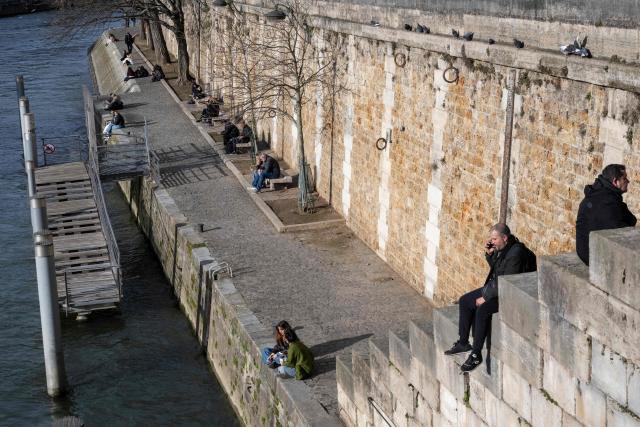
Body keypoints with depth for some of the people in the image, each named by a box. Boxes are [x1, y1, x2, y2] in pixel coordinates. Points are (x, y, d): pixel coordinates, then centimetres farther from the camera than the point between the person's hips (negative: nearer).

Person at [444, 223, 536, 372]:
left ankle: (476, 354, -22)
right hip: (495, 287, 11)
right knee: (464, 301, 8)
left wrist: (486, 297, -20)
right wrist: (488, 253, 3)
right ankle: (463, 342, 16)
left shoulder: (516, 253, -25)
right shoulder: (501, 248, 4)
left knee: (482, 310, -30)